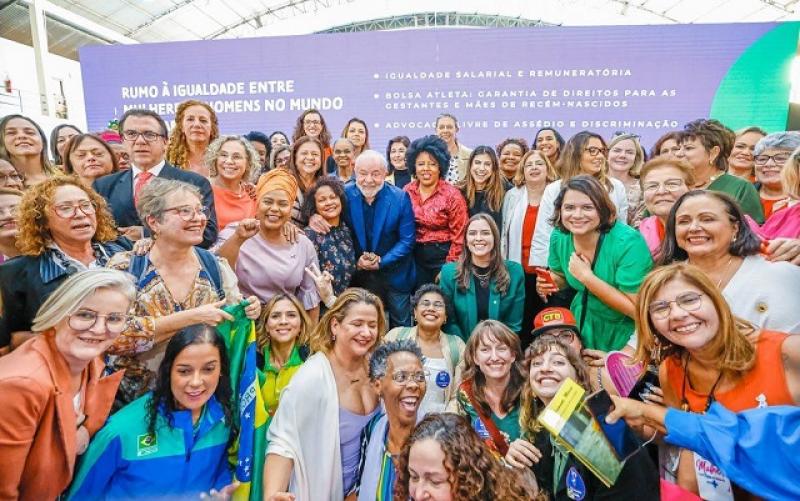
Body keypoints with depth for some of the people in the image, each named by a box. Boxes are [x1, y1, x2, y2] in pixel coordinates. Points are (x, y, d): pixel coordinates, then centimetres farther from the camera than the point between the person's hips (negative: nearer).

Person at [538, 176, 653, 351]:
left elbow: (638, 309, -26)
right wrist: (548, 282, -15)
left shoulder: (628, 242, -27)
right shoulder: (559, 237, -12)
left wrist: (587, 277, -29)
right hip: (583, 328, 5)